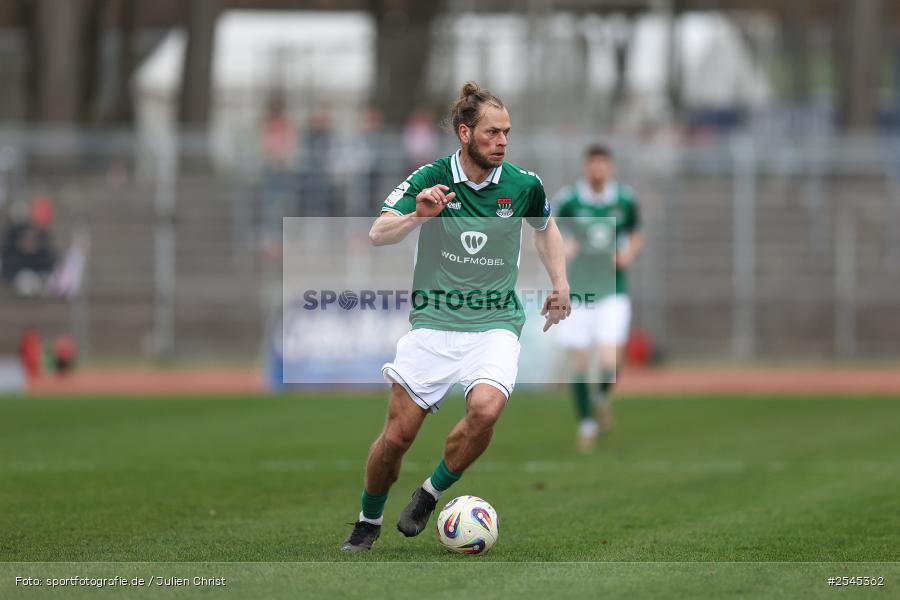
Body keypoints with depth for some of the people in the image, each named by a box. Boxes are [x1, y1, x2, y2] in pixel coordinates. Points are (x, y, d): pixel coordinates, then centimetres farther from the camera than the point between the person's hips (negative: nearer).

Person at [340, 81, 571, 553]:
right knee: (397, 434, -5)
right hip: (433, 324, -1)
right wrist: (417, 215, -33)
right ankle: (368, 522, 23)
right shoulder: (430, 179, -6)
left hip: (494, 325, 1)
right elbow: (378, 235, -16)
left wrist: (560, 286, 15)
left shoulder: (523, 185, -1)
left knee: (485, 408, -28)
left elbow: (545, 228, 22)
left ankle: (430, 495, -4)